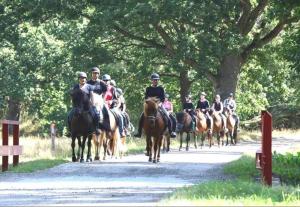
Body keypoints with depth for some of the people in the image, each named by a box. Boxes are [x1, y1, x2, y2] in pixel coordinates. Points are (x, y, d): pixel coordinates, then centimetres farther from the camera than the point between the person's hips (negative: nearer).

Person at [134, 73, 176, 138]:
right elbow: (146, 98, 4)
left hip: (159, 105, -1)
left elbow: (163, 98, 2)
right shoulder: (148, 89, 7)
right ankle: (139, 132, -8)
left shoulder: (160, 88, 5)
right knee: (142, 117, -17)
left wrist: (160, 103, -15)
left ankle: (171, 132, -7)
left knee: (168, 117, -18)